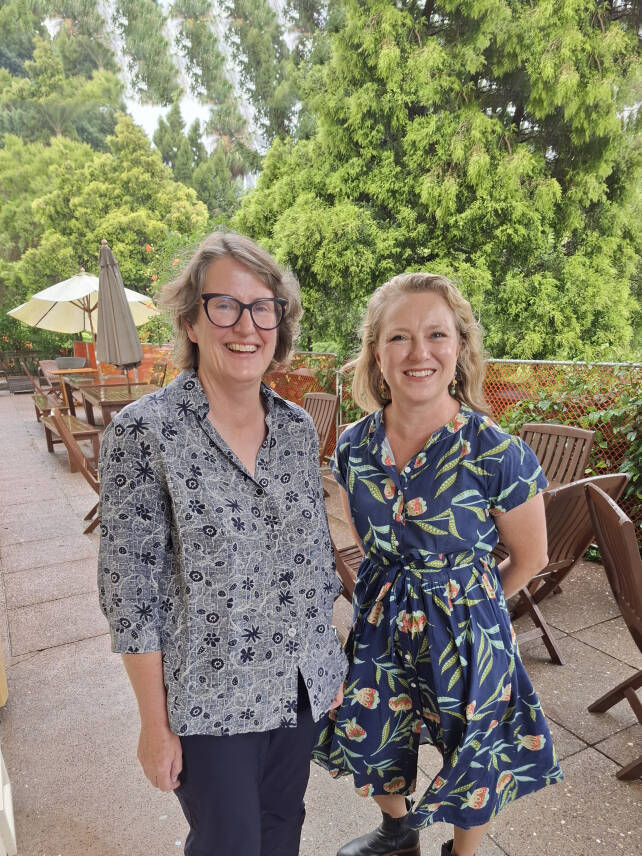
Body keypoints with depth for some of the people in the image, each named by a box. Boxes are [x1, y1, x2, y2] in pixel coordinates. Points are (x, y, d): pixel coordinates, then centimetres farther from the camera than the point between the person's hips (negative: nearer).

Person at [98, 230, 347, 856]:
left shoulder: (298, 427, -3)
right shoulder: (143, 431, -18)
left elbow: (317, 559, 5)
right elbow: (131, 590, -14)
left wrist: (332, 663, 10)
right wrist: (155, 724, -9)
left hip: (300, 686, 5)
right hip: (209, 700, -4)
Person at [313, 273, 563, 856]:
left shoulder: (497, 454, -23)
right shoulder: (353, 445, -11)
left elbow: (530, 558, -7)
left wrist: (464, 602, 3)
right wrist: (391, 591, 10)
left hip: (464, 631, -3)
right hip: (379, 625, 4)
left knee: (471, 764, 20)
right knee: (373, 743, 25)